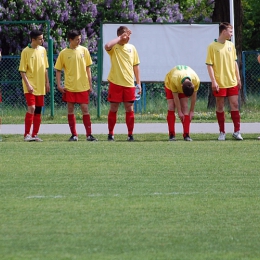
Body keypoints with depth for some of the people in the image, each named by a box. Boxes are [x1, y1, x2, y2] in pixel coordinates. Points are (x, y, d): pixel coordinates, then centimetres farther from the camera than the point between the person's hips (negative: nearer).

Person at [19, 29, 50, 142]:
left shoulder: (42, 50, 8)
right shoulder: (26, 51, -9)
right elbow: (22, 70, -10)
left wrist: (47, 82, 12)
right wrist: (28, 84, -18)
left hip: (40, 86, 6)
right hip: (30, 86, -6)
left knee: (38, 111, 7)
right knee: (31, 108, -16)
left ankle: (34, 135, 13)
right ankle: (27, 134, -11)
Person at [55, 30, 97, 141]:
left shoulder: (84, 50, 3)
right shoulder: (64, 53, -2)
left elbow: (88, 68, 8)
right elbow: (58, 70, 4)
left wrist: (90, 84, 5)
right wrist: (59, 85, -5)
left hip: (83, 86, 0)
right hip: (69, 86, 0)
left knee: (85, 109, -3)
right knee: (70, 110, 3)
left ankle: (89, 134, 0)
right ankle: (74, 135, 11)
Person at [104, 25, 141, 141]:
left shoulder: (132, 48, 8)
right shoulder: (114, 47, -4)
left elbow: (136, 66, 13)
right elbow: (107, 46, -30)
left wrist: (138, 83, 9)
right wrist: (120, 38, -17)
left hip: (129, 84, 3)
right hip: (115, 83, -3)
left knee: (130, 109, 3)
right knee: (113, 109, 2)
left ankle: (130, 134, 9)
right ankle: (110, 134, 10)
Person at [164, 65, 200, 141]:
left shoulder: (196, 81, -35)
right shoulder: (174, 80, -44)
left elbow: (193, 97, -18)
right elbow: (175, 97, -30)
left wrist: (192, 111, -10)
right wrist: (179, 112, -22)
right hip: (170, 84, -2)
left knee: (185, 108, -10)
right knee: (171, 108, -13)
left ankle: (186, 135, -13)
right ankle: (171, 135, -12)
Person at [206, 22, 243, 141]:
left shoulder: (231, 45, 9)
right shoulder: (212, 46, -7)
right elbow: (209, 65, -8)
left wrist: (238, 79, 13)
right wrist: (213, 81, -15)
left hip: (232, 82, 4)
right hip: (219, 83, -4)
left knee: (234, 105, 2)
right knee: (220, 107, 2)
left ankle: (237, 131, 8)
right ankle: (222, 132, 10)